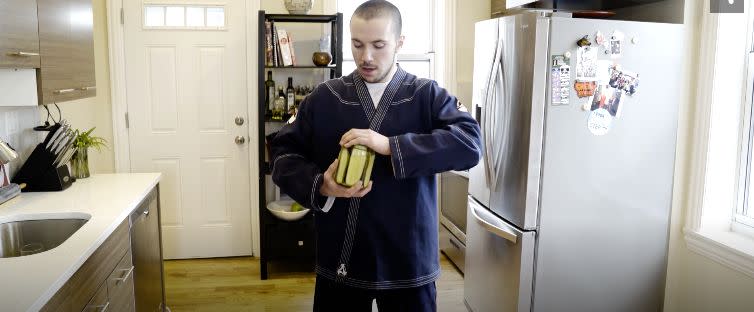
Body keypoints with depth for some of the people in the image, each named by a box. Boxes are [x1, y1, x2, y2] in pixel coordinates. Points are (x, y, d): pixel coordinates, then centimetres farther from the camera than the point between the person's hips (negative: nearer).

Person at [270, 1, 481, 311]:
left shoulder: (427, 95, -2)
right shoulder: (324, 97, 3)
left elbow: (469, 143, -16)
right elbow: (283, 152, 6)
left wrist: (389, 145, -25)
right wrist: (320, 185, -14)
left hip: (407, 259, -1)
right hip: (339, 260, 2)